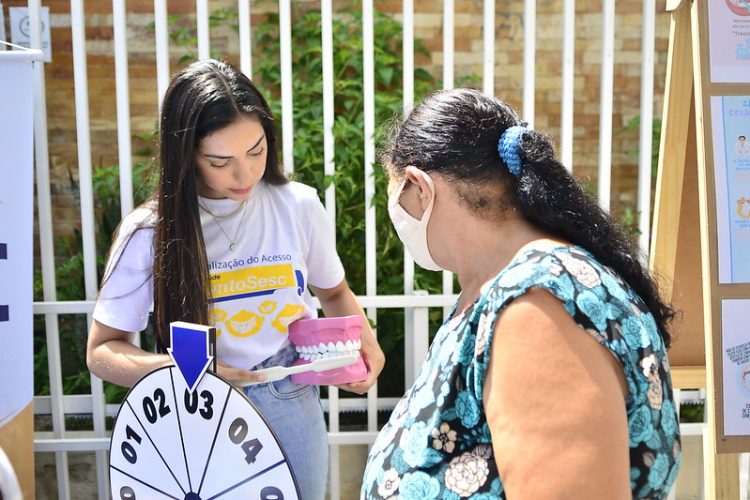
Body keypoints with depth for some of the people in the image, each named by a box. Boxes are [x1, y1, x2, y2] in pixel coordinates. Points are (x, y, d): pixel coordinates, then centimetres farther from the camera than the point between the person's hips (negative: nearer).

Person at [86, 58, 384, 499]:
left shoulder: (300, 207, -8)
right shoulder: (151, 232, -12)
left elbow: (334, 293, 10)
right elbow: (102, 351, -6)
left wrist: (365, 343, -10)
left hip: (293, 416, 2)